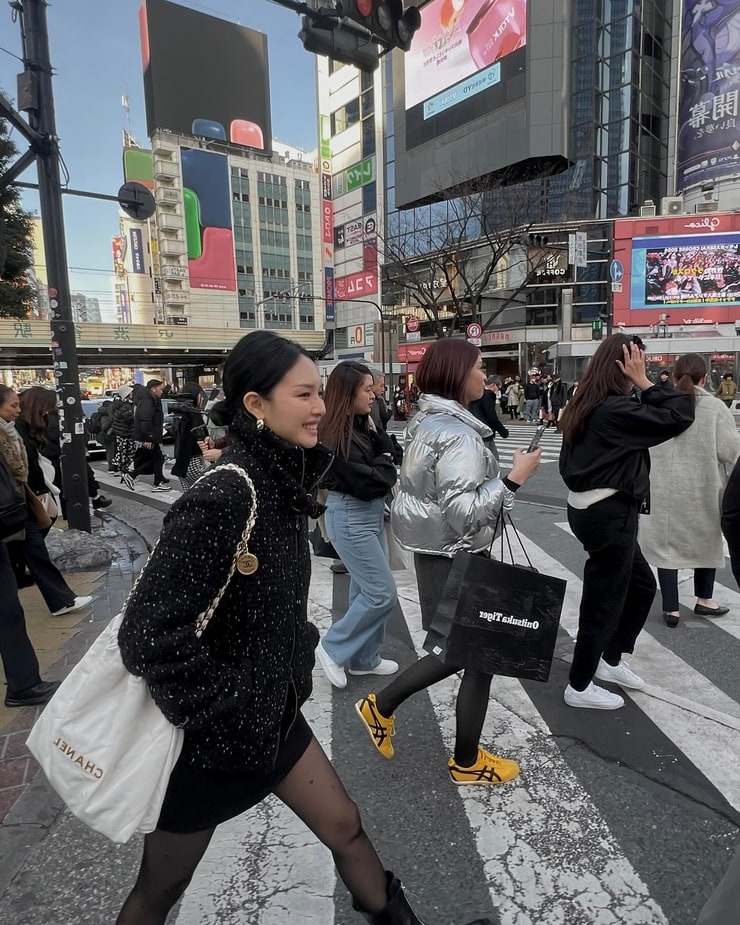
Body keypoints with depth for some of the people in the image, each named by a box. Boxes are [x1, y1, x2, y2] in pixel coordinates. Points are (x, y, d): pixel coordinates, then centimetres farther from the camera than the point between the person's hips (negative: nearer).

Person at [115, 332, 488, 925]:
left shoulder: (280, 485, -3)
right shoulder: (223, 498, -30)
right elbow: (149, 633, -29)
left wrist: (294, 662, 9)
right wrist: (227, 712, -20)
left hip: (273, 715, 7)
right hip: (207, 736, -6)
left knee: (344, 827, 19)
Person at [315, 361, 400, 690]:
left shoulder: (362, 426, 7)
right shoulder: (336, 435, -21)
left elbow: (388, 460, 9)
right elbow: (367, 483, -23)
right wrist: (385, 467, -5)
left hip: (371, 514, 9)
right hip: (350, 518, -9)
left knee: (366, 589, 17)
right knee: (382, 593, -4)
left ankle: (364, 658, 31)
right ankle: (333, 649, 13)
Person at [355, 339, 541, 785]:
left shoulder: (428, 421, 7)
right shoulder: (459, 435, -23)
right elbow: (465, 513, -28)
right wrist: (515, 478, -22)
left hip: (435, 553, 10)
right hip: (457, 559, -9)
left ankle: (381, 705, 31)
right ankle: (467, 761, 28)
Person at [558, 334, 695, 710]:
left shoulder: (585, 407, 8)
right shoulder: (617, 409, -20)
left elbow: (569, 463, 12)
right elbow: (681, 414, -20)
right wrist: (643, 381, -14)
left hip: (590, 508, 10)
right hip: (610, 515, -10)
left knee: (642, 585, 24)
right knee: (604, 601, 5)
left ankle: (611, 659, 37)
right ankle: (579, 687, 21)